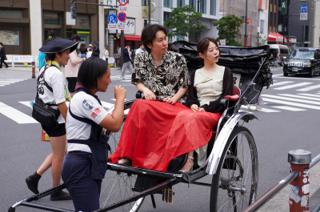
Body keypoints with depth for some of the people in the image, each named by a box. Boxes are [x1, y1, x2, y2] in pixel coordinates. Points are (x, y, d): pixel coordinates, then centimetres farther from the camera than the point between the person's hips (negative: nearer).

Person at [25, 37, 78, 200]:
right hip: (56, 119, -9)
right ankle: (56, 191, 21)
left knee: (59, 152, 22)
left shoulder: (44, 70, 8)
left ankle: (34, 177, 21)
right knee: (59, 156, 7)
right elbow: (60, 103, -22)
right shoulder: (57, 73, -20)